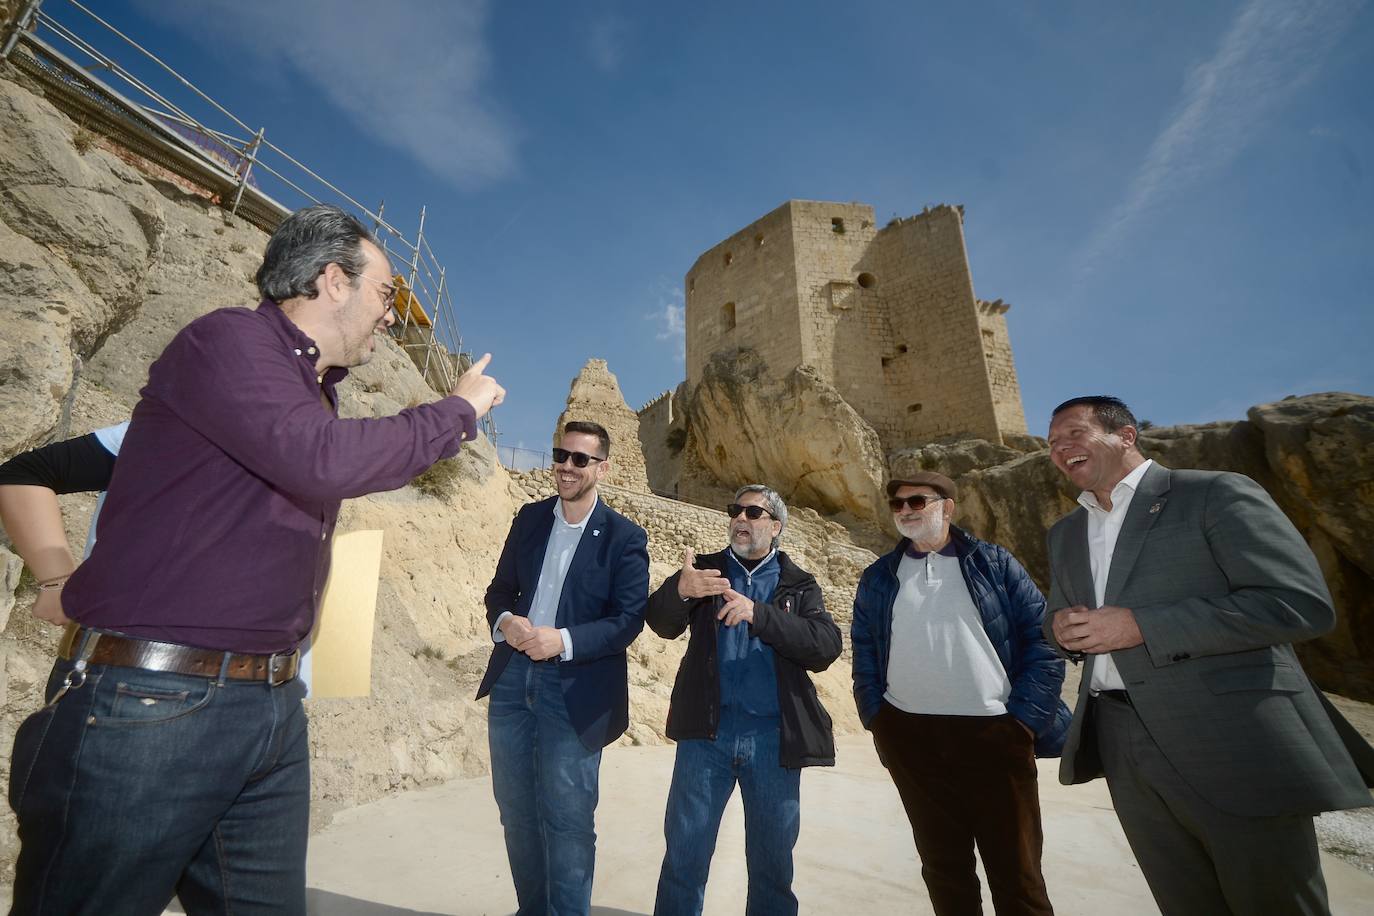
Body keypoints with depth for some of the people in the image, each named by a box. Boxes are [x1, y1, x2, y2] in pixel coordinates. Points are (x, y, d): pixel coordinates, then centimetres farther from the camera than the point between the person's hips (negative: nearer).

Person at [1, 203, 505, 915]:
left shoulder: (315, 395, 15)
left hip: (273, 709, 8)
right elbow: (322, 464, -24)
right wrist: (456, 410, -14)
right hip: (149, 703, -8)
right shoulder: (230, 338, -9)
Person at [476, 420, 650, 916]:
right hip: (512, 680, 5)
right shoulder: (529, 518, 6)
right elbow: (500, 588, 10)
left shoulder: (625, 537, -8)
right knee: (517, 810, 19)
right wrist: (505, 621, -12)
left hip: (575, 693, -5)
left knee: (568, 818, 6)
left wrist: (564, 641, -24)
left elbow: (628, 619, -12)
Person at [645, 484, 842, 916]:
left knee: (773, 861, 14)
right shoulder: (706, 569, 5)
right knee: (685, 853, 8)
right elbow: (663, 624, -9)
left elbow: (827, 646, -11)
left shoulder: (799, 584, 5)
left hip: (773, 738, 1)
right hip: (707, 732, 0)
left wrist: (758, 613, -24)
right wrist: (678, 589, -31)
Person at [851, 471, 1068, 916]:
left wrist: (1024, 717, -6)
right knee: (942, 863, 15)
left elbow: (1043, 639, 0)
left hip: (995, 733, -2)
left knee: (1017, 872, 7)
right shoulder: (877, 578, 8)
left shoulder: (994, 562, 3)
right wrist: (876, 722, 3)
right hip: (909, 736, 2)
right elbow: (864, 657, 10)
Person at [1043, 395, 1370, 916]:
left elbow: (1301, 603, -16)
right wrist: (1063, 628, -4)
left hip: (1232, 744, -5)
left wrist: (1140, 626, -21)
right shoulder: (1064, 534, 14)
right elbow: (1059, 623, 21)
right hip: (1123, 750, 6)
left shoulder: (1217, 494, -5)